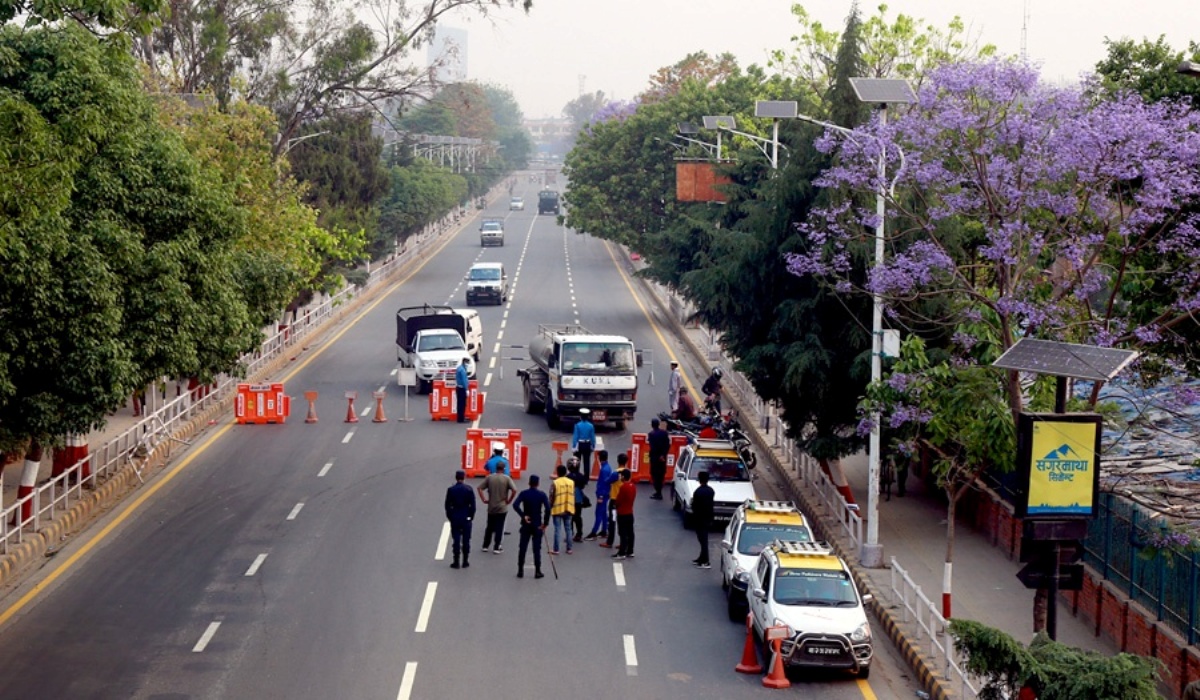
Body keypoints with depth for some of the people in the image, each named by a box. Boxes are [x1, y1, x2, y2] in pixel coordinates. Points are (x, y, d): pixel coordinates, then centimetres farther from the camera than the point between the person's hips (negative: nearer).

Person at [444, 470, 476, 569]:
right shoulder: (469, 489, -7)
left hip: (455, 518, 0)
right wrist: (471, 516, 6)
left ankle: (456, 562, 2)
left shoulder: (451, 490, -7)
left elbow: (447, 505, -4)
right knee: (466, 540, 7)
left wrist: (449, 516, 7)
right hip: (466, 518, 0)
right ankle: (465, 562, 10)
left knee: (456, 540, 3)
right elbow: (472, 505, -5)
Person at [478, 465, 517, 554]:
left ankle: (485, 546, 21)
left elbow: (480, 488, -2)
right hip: (502, 508, -3)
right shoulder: (507, 478, -8)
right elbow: (514, 490, -18)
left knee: (489, 527, 16)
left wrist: (484, 500, 2)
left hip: (491, 507, 3)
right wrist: (509, 500, -7)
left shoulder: (489, 477, -1)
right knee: (499, 528, 2)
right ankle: (496, 548, 1)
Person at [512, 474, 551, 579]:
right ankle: (537, 571, 5)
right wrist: (545, 523, -8)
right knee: (537, 549, 4)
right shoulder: (542, 495, -5)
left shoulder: (524, 494, -3)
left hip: (526, 524, 1)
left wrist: (523, 516, -10)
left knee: (522, 548, 7)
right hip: (538, 525, -1)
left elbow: (515, 505, -17)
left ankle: (520, 571, 8)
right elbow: (547, 509, -15)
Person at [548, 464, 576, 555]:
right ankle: (569, 548, 12)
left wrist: (550, 508, 0)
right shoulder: (571, 482, 2)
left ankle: (556, 549, 3)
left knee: (557, 529, 0)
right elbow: (573, 496, 6)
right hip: (568, 509, 4)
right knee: (568, 529, 10)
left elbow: (551, 497, -10)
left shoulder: (555, 483, -11)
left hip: (557, 509, -4)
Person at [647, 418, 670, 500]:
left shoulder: (651, 434, -14)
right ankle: (659, 492, 25)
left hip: (655, 457, -5)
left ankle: (658, 493, -1)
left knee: (655, 474, 1)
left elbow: (652, 446, -20)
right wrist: (663, 454, -1)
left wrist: (659, 456, -11)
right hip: (662, 457, 5)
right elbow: (668, 445, -1)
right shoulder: (664, 433, 1)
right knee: (661, 474, 16)